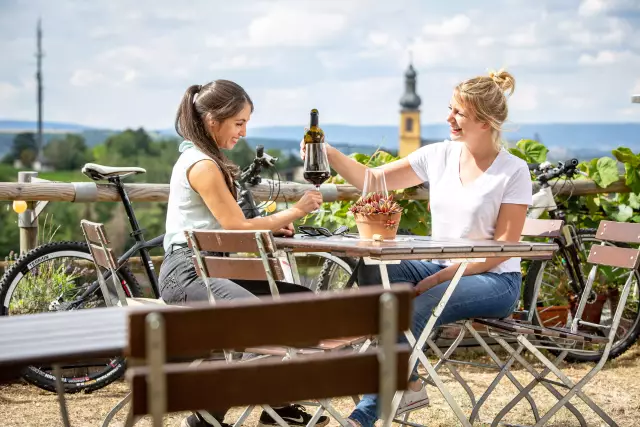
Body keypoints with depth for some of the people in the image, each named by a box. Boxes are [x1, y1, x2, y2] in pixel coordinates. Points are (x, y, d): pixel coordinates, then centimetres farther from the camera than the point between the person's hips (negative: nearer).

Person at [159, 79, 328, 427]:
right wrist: (295, 211, -5)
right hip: (187, 273, -10)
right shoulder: (202, 165, -14)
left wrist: (272, 224, 5)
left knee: (301, 300, 5)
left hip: (210, 267, 10)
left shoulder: (203, 160, 17)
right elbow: (237, 227, -14)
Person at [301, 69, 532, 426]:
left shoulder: (514, 171, -8)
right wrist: (330, 155, -10)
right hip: (440, 270, 6)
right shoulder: (439, 155, 6)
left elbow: (504, 245, -12)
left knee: (412, 311, -32)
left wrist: (440, 278, -19)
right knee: (372, 270, -24)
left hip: (495, 279, -5)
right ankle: (409, 386, -20)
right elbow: (371, 180, 8)